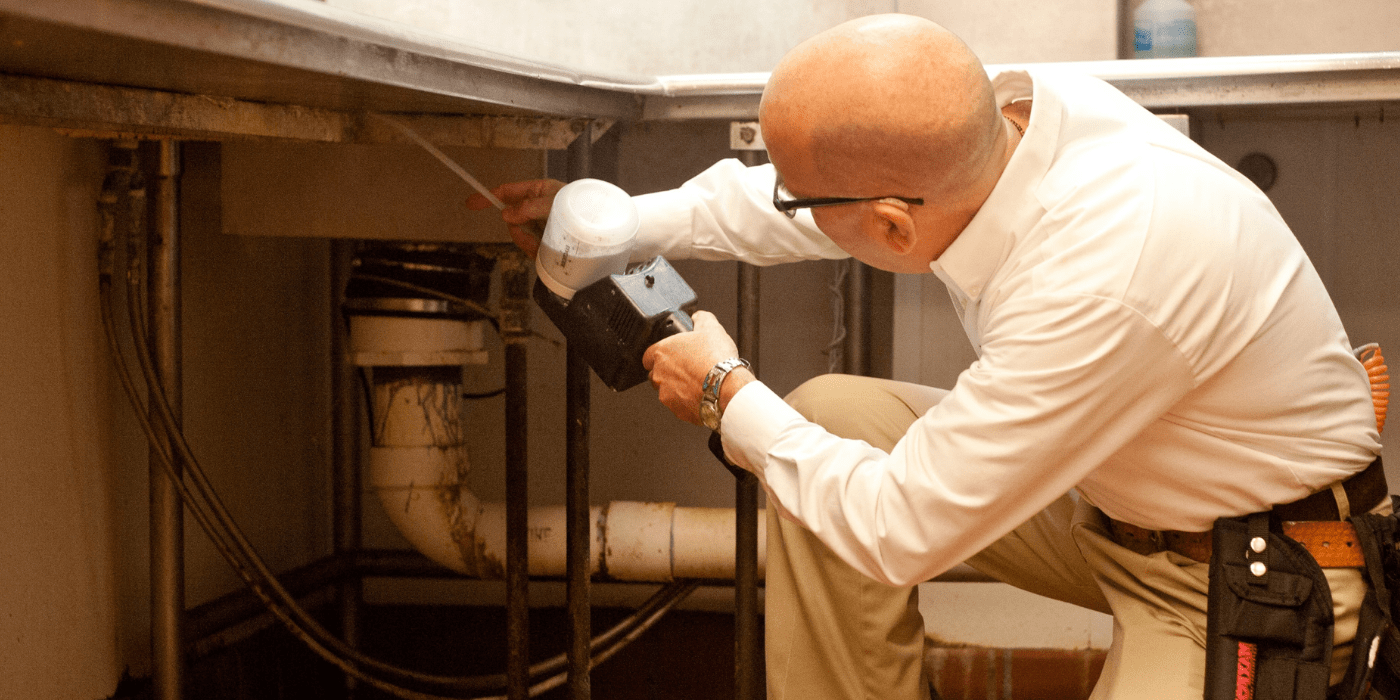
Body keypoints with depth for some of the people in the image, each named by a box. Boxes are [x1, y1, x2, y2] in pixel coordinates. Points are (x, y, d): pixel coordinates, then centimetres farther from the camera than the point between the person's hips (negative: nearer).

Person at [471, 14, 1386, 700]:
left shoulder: (1103, 287, -36)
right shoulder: (1009, 107, -14)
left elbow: (898, 533, -24)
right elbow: (805, 202, 8)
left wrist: (730, 397, -10)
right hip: (1118, 498, 8)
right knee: (830, 415, -2)